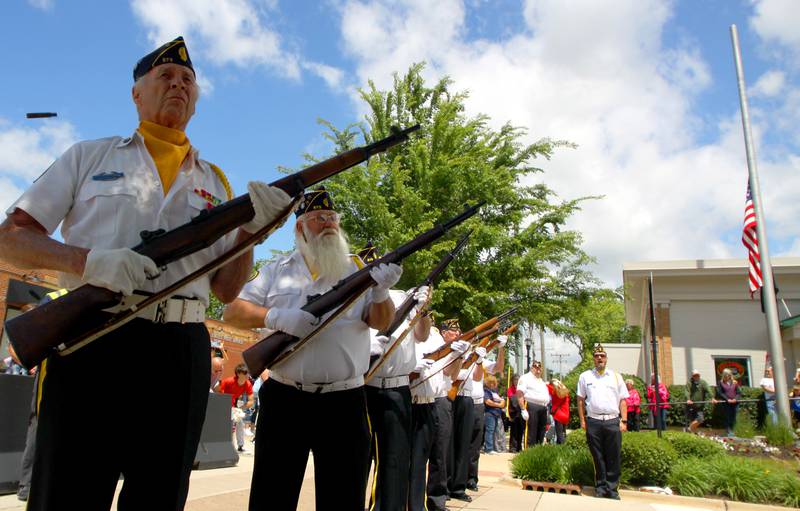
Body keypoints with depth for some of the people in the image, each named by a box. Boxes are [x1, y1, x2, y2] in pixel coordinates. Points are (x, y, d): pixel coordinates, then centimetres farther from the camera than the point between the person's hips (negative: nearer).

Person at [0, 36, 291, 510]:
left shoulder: (215, 181, 15)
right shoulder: (90, 156, 10)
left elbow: (225, 289, 10)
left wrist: (251, 228, -8)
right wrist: (88, 261, -15)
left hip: (182, 355, 3)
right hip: (91, 342, -2)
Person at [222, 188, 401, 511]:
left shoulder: (360, 268, 7)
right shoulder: (279, 269, 9)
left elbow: (382, 322, -1)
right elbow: (233, 312, 3)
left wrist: (381, 291, -23)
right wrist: (276, 317, -16)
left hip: (344, 402, 0)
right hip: (284, 399, 1)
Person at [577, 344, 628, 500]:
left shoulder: (615, 376, 10)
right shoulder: (585, 376, 9)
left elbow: (623, 400, 9)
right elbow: (580, 399, 9)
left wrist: (624, 421, 1)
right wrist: (582, 420, 3)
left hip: (613, 421, 0)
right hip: (593, 421, 0)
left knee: (613, 457, 1)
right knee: (597, 457, 5)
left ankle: (612, 489, 10)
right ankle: (600, 487, 15)